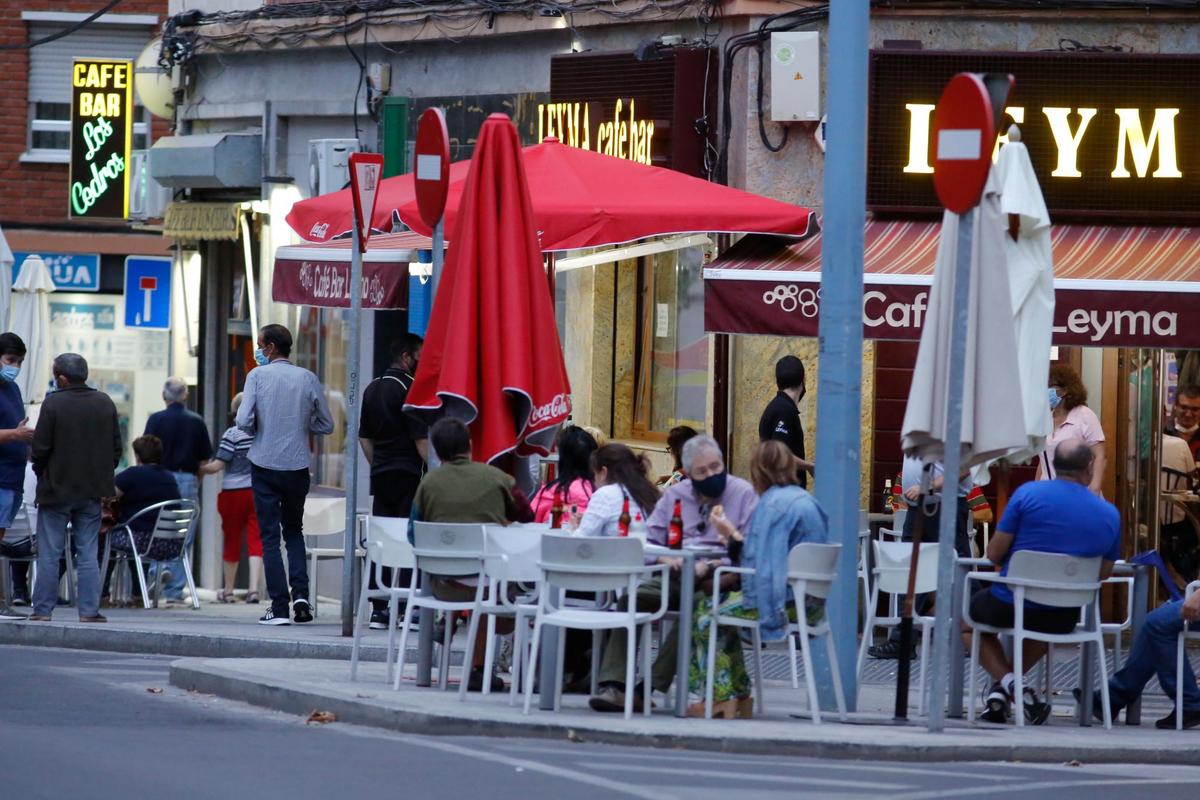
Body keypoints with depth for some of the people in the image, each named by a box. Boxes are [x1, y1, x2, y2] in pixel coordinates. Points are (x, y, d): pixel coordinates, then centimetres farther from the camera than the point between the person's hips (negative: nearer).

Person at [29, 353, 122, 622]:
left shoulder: (53, 403, -13)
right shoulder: (105, 403, 3)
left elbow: (41, 447, -12)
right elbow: (116, 447, 7)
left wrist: (41, 474, 6)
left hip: (57, 489, -4)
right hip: (92, 490, 4)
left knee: (49, 554, 1)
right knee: (87, 553, 7)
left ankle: (43, 609, 1)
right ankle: (89, 610, 2)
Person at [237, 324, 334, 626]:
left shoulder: (258, 375, -7)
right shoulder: (308, 379, 1)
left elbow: (244, 420, -14)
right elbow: (325, 425, 7)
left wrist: (258, 431, 7)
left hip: (265, 465, -3)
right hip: (298, 466, 3)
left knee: (270, 537, 3)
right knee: (294, 531, 18)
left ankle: (279, 607, -2)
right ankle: (300, 593, -1)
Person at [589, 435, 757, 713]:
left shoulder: (743, 494, 3)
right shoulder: (675, 496, 19)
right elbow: (648, 541, 14)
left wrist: (709, 567, -18)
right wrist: (665, 559, -9)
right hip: (676, 576, 5)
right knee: (631, 599, -22)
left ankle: (650, 687, -33)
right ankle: (614, 685, -28)